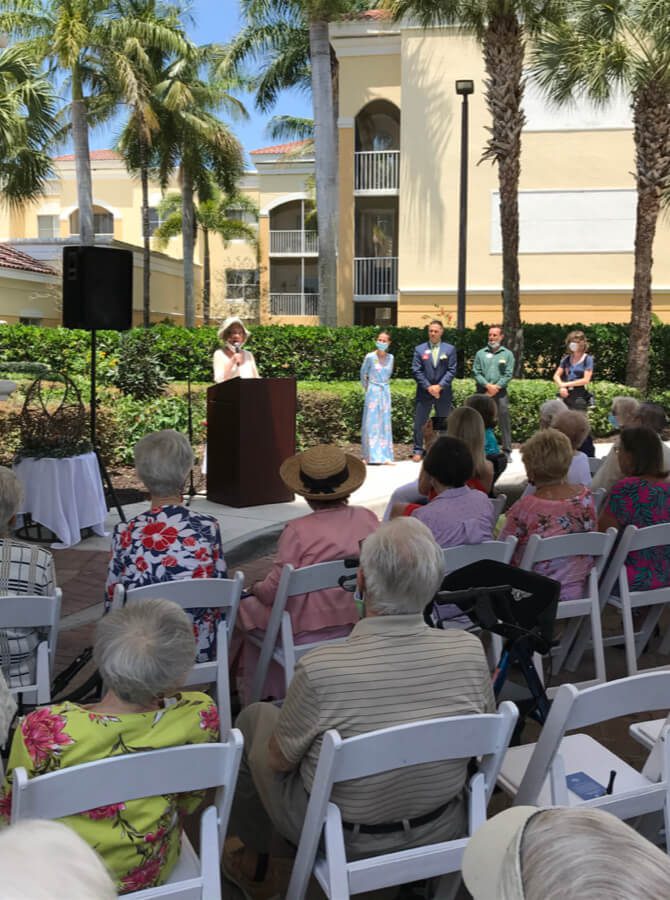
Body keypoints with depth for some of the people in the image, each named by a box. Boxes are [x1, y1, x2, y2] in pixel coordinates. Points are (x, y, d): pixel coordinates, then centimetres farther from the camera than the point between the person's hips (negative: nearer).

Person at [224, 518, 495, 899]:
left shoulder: (319, 670, -33)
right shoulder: (471, 651, -22)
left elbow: (278, 761, -14)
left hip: (346, 845, -3)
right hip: (445, 832, 4)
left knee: (254, 717, 19)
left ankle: (254, 863, 37)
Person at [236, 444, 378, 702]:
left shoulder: (298, 530, -21)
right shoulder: (368, 518, -6)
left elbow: (274, 590, -17)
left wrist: (256, 588, 5)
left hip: (306, 632, -6)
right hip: (356, 622, 6)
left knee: (244, 607, 21)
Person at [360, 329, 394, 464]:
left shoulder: (390, 357, 2)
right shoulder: (370, 357, -8)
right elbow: (363, 374, 6)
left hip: (385, 392, 4)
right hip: (373, 392, -4)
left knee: (385, 423, 5)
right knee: (371, 423, -2)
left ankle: (384, 455, 9)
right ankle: (370, 456, 2)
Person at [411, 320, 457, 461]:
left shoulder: (450, 349, 5)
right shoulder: (419, 349, 5)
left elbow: (451, 370, -1)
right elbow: (416, 371, -2)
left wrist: (440, 386, -13)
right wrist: (428, 387, -12)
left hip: (443, 392, 0)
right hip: (424, 391, 0)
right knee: (419, 422, 0)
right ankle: (418, 451, 8)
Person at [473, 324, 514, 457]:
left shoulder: (507, 354, 6)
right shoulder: (480, 353, 9)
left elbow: (508, 374, -1)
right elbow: (476, 372, 1)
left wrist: (496, 387, -12)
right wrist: (487, 385, -11)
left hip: (500, 392, -1)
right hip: (483, 392, 1)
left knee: (504, 421, -3)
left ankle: (507, 451, 1)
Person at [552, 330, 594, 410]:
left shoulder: (588, 359, -2)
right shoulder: (566, 359, 11)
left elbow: (586, 380, -10)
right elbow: (556, 376, 9)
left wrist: (566, 384, -8)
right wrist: (561, 386, -12)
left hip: (580, 398, -4)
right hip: (566, 396, 4)